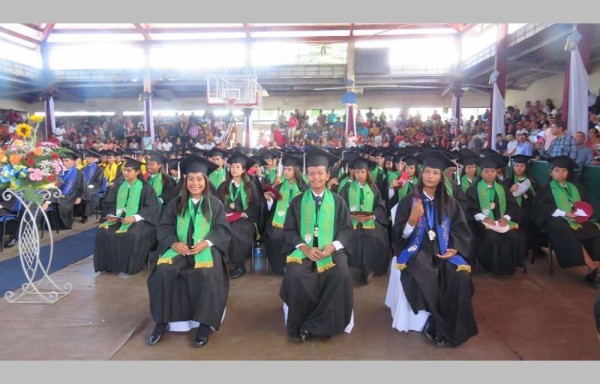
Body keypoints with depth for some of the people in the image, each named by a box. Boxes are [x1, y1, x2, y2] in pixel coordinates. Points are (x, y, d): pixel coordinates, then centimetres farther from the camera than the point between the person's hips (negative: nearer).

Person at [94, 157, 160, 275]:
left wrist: (134, 217, -24)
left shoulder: (146, 188, -4)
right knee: (103, 232, -20)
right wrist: (110, 215, -12)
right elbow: (109, 203, 11)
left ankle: (129, 266, -16)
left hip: (138, 221, -5)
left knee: (132, 235, -35)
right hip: (118, 219, 5)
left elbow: (151, 208, -12)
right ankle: (109, 264, -6)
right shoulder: (118, 187, 11)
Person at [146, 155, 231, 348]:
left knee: (208, 276, -33)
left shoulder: (215, 204, 5)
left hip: (206, 249, -2)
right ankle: (162, 321, -10)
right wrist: (174, 243, -14)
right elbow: (164, 227, 6)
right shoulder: (175, 203, 11)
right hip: (179, 249, 2)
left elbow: (223, 230, 0)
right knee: (162, 273, -26)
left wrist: (206, 242, -17)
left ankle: (204, 324, -17)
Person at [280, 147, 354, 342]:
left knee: (341, 276, -30)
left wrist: (333, 246, -14)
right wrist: (305, 247, -15)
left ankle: (318, 323, -12)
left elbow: (346, 228, 5)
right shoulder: (297, 201, 5)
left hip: (331, 250, 0)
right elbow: (289, 230, 3)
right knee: (294, 276, -30)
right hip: (303, 249, 0)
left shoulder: (337, 201, 6)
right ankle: (301, 323, -6)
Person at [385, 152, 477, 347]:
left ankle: (452, 328, -10)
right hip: (416, 252, -2)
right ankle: (437, 327, -10)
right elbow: (399, 235, -6)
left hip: (443, 253, 3)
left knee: (460, 279, -27)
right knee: (425, 281, -32)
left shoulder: (450, 202, 9)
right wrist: (413, 219, -24)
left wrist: (455, 249, -8)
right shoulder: (409, 201, 0)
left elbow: (462, 230, 11)